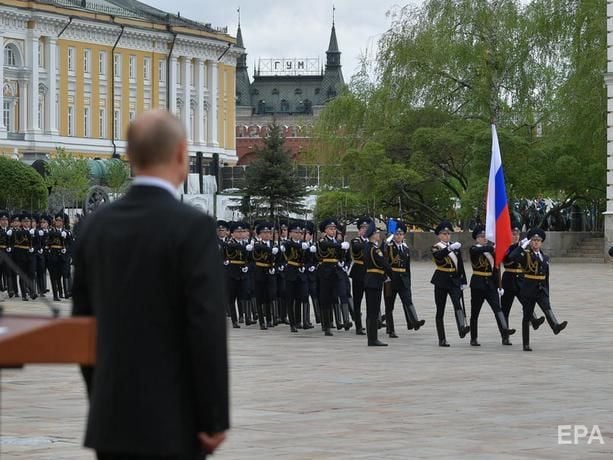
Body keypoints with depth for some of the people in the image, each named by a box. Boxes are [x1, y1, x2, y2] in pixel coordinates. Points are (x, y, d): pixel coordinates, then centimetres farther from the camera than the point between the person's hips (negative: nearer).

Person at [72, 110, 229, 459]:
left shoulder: (97, 225, 6)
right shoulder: (193, 227, -13)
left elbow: (83, 322, 13)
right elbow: (208, 329, -18)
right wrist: (216, 418, -11)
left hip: (111, 417, 6)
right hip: (172, 420, -6)